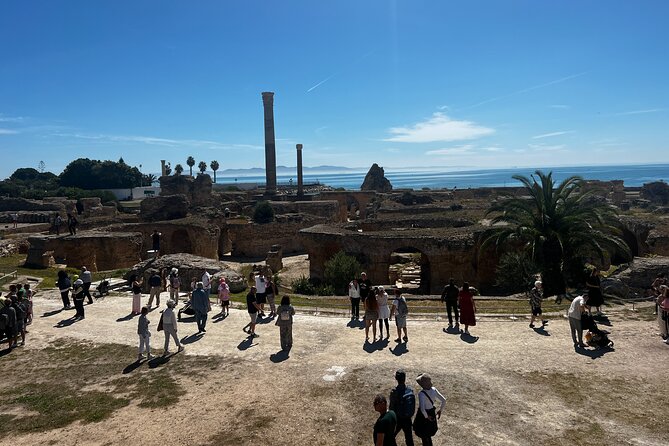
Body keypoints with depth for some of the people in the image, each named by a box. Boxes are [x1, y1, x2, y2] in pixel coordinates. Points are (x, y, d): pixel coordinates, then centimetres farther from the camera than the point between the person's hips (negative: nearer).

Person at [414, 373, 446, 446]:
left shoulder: (421, 393, -30)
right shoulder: (434, 390, -12)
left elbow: (422, 408, -37)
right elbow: (444, 401, -5)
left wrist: (426, 416, -20)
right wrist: (440, 410, 6)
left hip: (424, 414, -6)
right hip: (432, 413, 7)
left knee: (423, 435, 16)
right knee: (428, 434, 28)